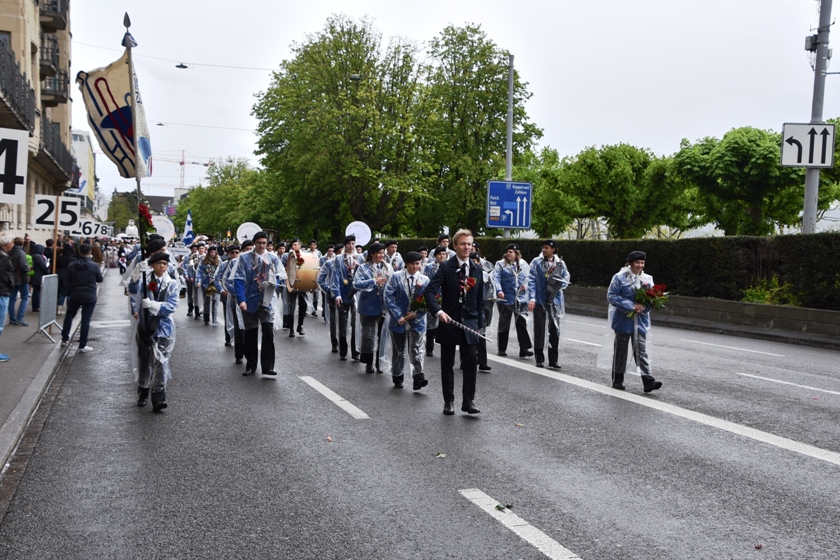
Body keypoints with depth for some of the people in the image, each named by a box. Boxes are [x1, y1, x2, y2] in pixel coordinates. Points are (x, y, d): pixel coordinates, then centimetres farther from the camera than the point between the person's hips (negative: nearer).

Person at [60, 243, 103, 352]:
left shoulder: (71, 265, -3)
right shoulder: (94, 266, -13)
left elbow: (68, 282, 4)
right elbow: (100, 279, 2)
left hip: (75, 296, 3)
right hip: (90, 297, -3)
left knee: (69, 315, 23)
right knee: (85, 320, 1)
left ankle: (65, 339, 28)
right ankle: (82, 345, 4)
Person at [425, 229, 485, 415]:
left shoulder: (477, 271, 8)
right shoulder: (446, 268, -5)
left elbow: (480, 300, 12)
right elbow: (429, 291, -14)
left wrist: (479, 323, 8)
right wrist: (438, 311, -27)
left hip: (469, 322, 3)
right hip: (449, 321, -2)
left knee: (471, 361, -4)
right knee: (447, 364, 6)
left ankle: (468, 401, 3)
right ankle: (449, 402, 17)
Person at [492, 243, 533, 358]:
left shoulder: (523, 264, 7)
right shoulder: (500, 264, 0)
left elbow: (528, 277, 12)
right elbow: (496, 278, -9)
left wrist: (525, 285, -9)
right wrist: (499, 290, -23)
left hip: (521, 298, 1)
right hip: (505, 299, -1)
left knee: (522, 323, -3)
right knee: (504, 324, 9)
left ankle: (524, 348, -1)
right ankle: (502, 349, 18)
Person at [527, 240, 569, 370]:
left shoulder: (560, 263, 3)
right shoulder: (536, 262, -2)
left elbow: (566, 280, 6)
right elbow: (531, 281, -5)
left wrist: (557, 284, -14)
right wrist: (532, 298, -13)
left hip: (555, 300, 1)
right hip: (539, 300, -1)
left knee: (555, 330, 3)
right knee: (539, 329, 6)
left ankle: (553, 360, 12)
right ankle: (539, 359, 17)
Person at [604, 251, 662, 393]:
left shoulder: (648, 279, 6)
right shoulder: (620, 277, -8)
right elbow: (612, 296, -13)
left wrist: (644, 307, -14)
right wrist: (631, 306, -19)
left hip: (641, 321, 3)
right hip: (624, 320, -3)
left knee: (641, 350, -1)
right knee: (620, 350, 8)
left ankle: (648, 381, -6)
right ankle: (617, 380, 18)